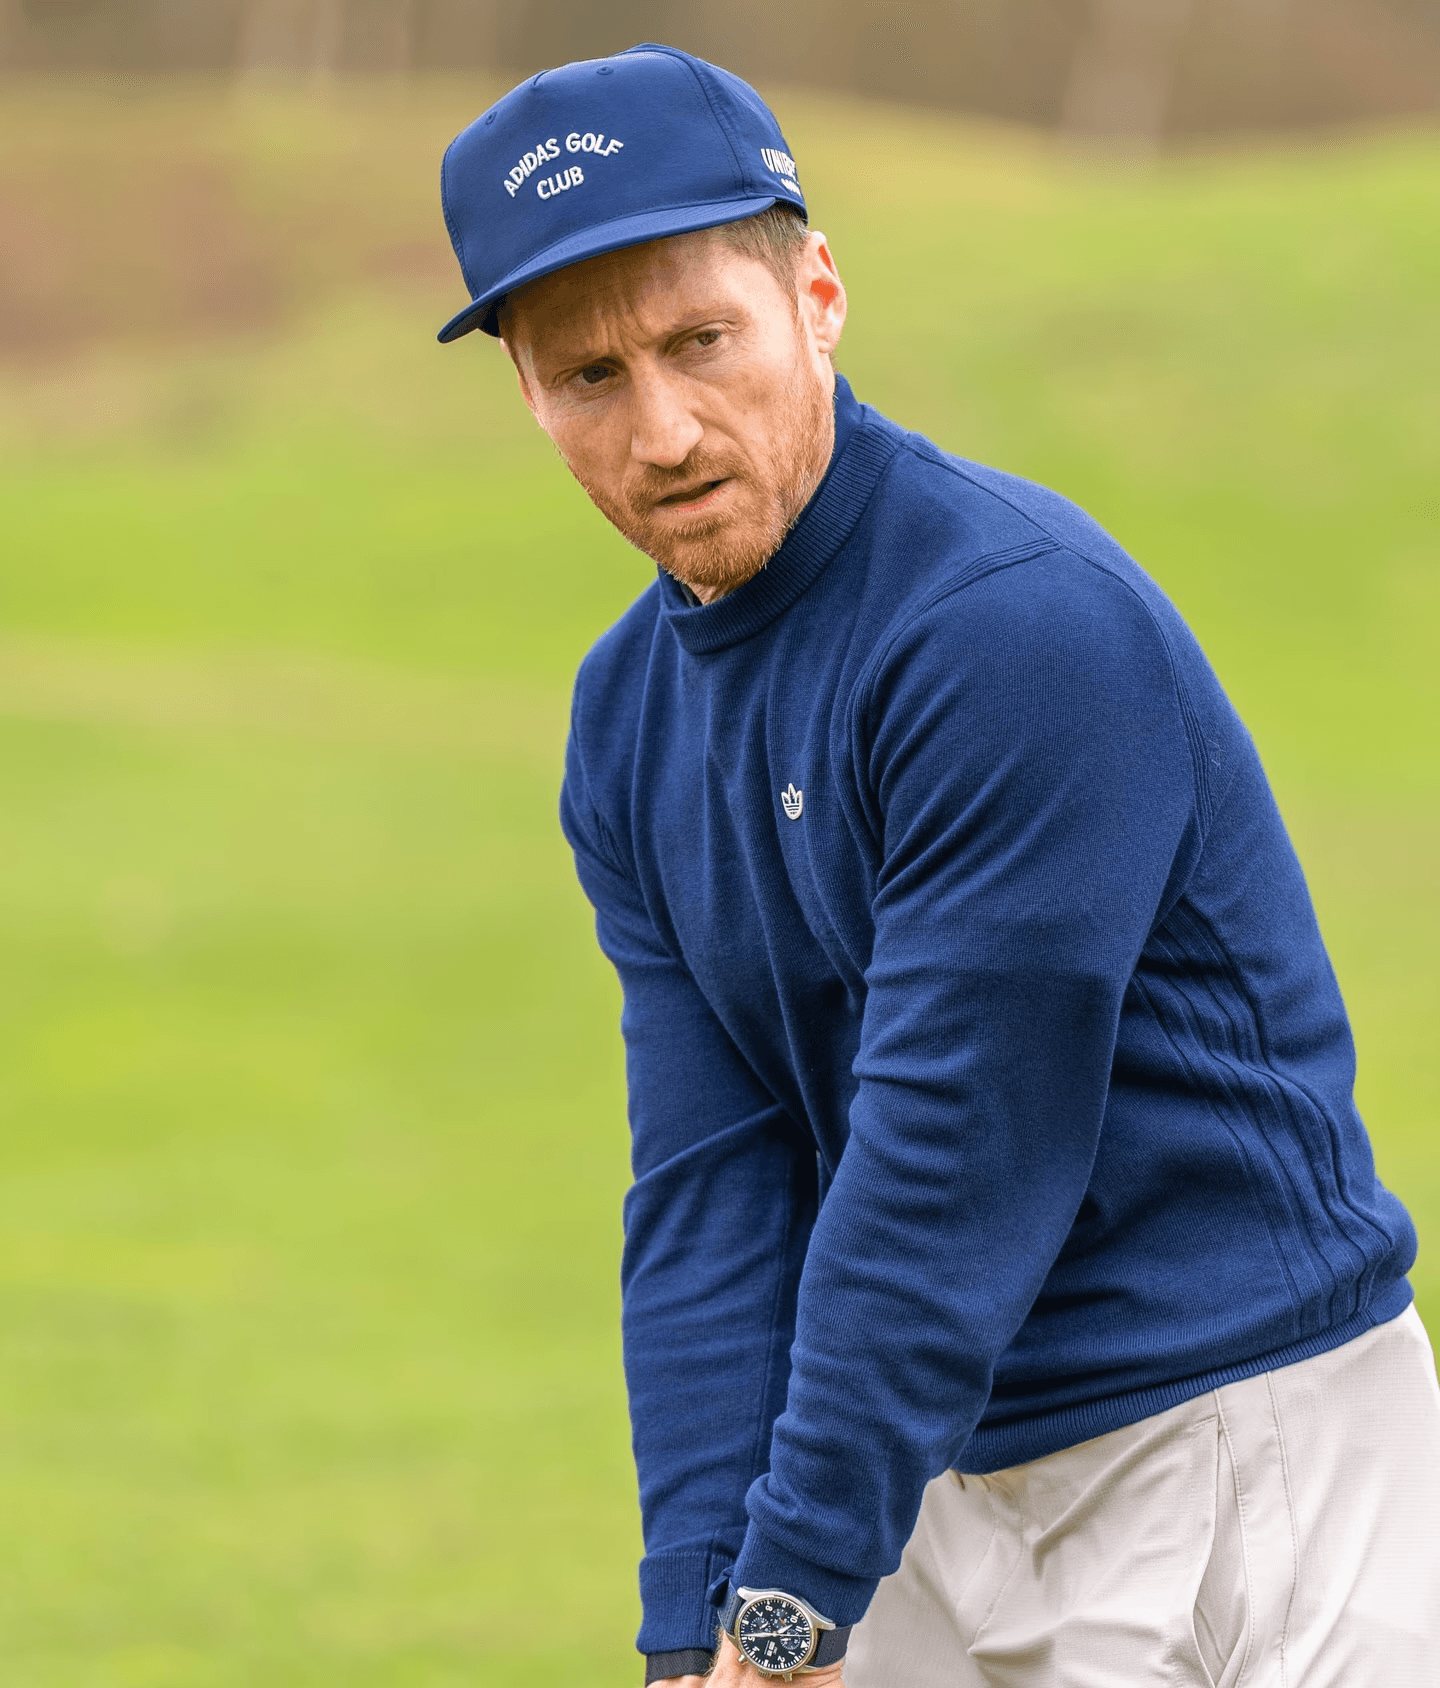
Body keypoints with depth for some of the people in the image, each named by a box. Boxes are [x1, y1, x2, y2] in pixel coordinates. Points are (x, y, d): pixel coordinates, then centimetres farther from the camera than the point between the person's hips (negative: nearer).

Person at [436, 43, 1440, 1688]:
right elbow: (709, 1186, 2)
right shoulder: (630, 719, 6)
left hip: (1236, 1445, -7)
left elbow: (949, 1165, -21)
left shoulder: (1022, 622, -19)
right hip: (949, 1481, 7)